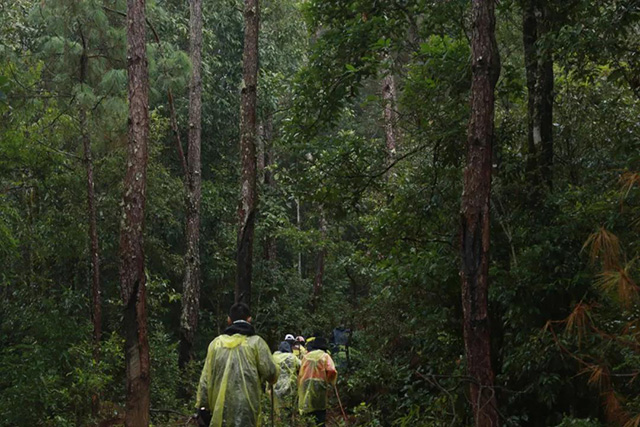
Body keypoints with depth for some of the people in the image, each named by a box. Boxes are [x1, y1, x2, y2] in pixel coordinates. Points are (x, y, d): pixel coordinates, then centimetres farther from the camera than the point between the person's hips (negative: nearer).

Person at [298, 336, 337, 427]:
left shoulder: (306, 356, 10)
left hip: (305, 390, 3)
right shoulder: (325, 356, 1)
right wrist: (330, 383, 2)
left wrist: (300, 390, 14)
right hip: (319, 388, -3)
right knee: (320, 415, 2)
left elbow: (300, 374, 7)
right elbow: (332, 371, -14)